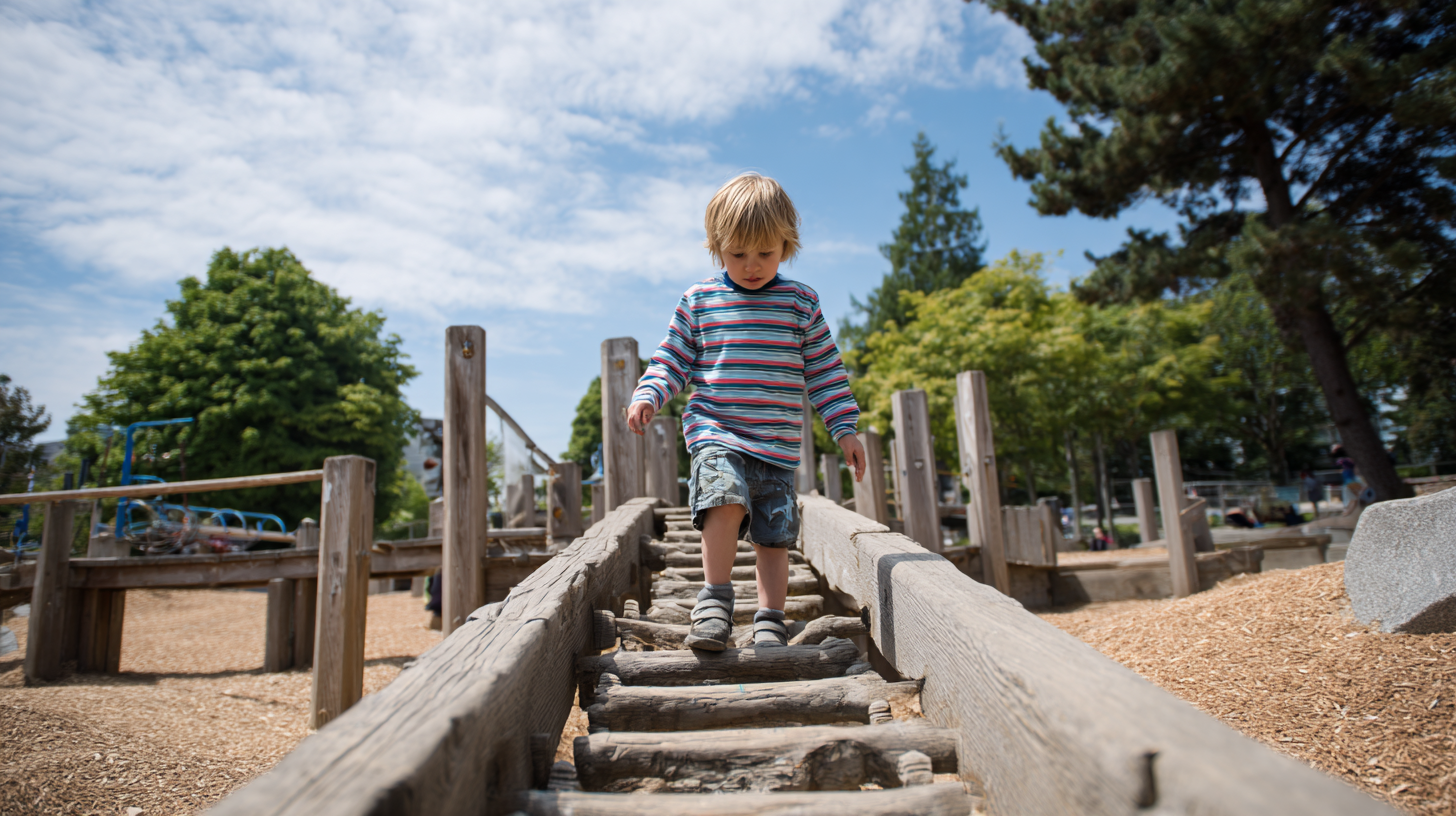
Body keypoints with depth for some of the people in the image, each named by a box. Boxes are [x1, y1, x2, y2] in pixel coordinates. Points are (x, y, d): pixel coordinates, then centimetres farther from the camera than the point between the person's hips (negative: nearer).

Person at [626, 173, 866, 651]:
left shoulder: (800, 303, 8)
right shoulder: (698, 301, 7)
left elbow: (825, 371, 9)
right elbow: (672, 360, 10)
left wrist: (845, 430, 5)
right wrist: (647, 396, -8)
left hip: (779, 444, 2)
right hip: (715, 434, -1)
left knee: (774, 533, 3)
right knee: (726, 496, -27)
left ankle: (770, 620, 17)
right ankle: (715, 597, -13)